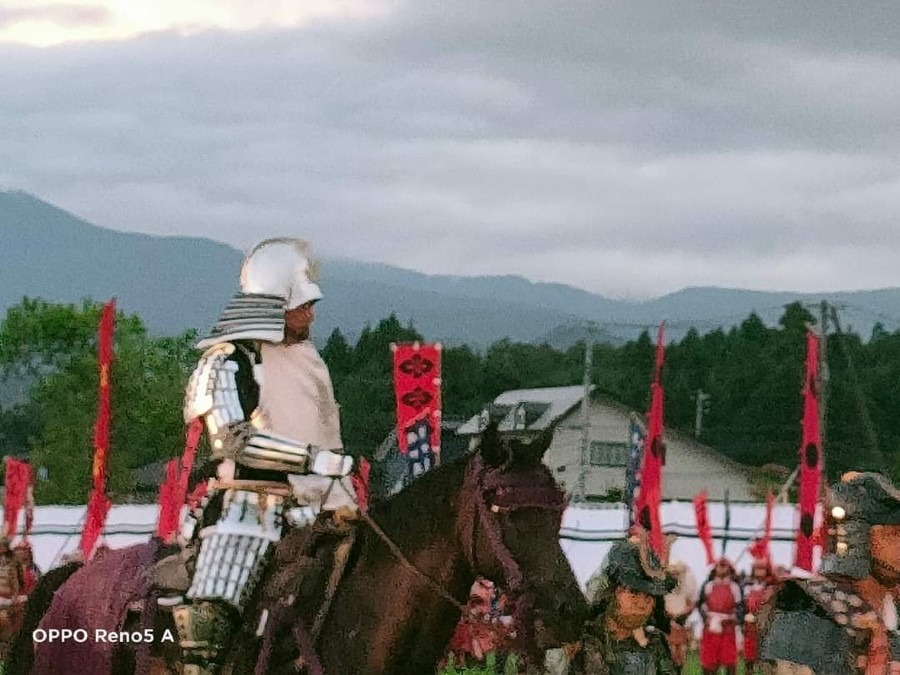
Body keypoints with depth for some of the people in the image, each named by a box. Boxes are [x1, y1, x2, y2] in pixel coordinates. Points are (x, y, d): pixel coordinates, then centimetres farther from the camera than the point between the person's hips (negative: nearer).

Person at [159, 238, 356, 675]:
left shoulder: (308, 358, 19)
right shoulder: (227, 363, -4)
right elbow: (235, 440, -16)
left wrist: (342, 500, 15)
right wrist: (315, 460, -19)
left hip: (308, 508, 7)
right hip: (247, 504, -7)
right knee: (210, 611, -26)